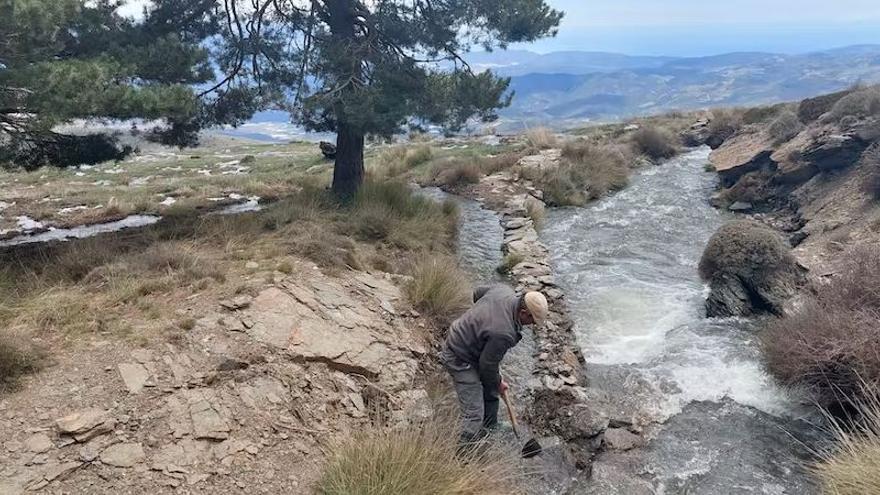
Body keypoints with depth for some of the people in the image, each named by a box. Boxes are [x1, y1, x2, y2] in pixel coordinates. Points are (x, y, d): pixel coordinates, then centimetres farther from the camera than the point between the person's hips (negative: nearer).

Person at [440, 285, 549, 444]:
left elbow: (478, 292, 8)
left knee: (491, 389, 25)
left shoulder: (505, 290, -13)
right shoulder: (503, 333, -36)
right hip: (460, 360, -10)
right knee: (474, 414, -9)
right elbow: (488, 365, -22)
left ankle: (490, 428, 47)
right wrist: (497, 383, -2)